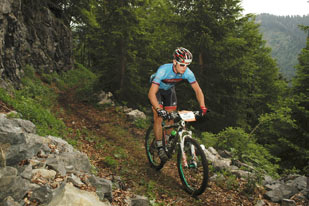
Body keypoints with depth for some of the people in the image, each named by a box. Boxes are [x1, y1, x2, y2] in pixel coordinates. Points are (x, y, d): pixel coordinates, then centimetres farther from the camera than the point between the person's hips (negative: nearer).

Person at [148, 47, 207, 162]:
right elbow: (151, 94, -44)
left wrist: (202, 107, -31)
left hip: (169, 89, 4)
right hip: (157, 90, -4)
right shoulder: (163, 70, -40)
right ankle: (160, 147, -3)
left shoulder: (187, 72, -28)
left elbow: (198, 90, -18)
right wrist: (159, 109, -56)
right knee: (159, 118, -15)